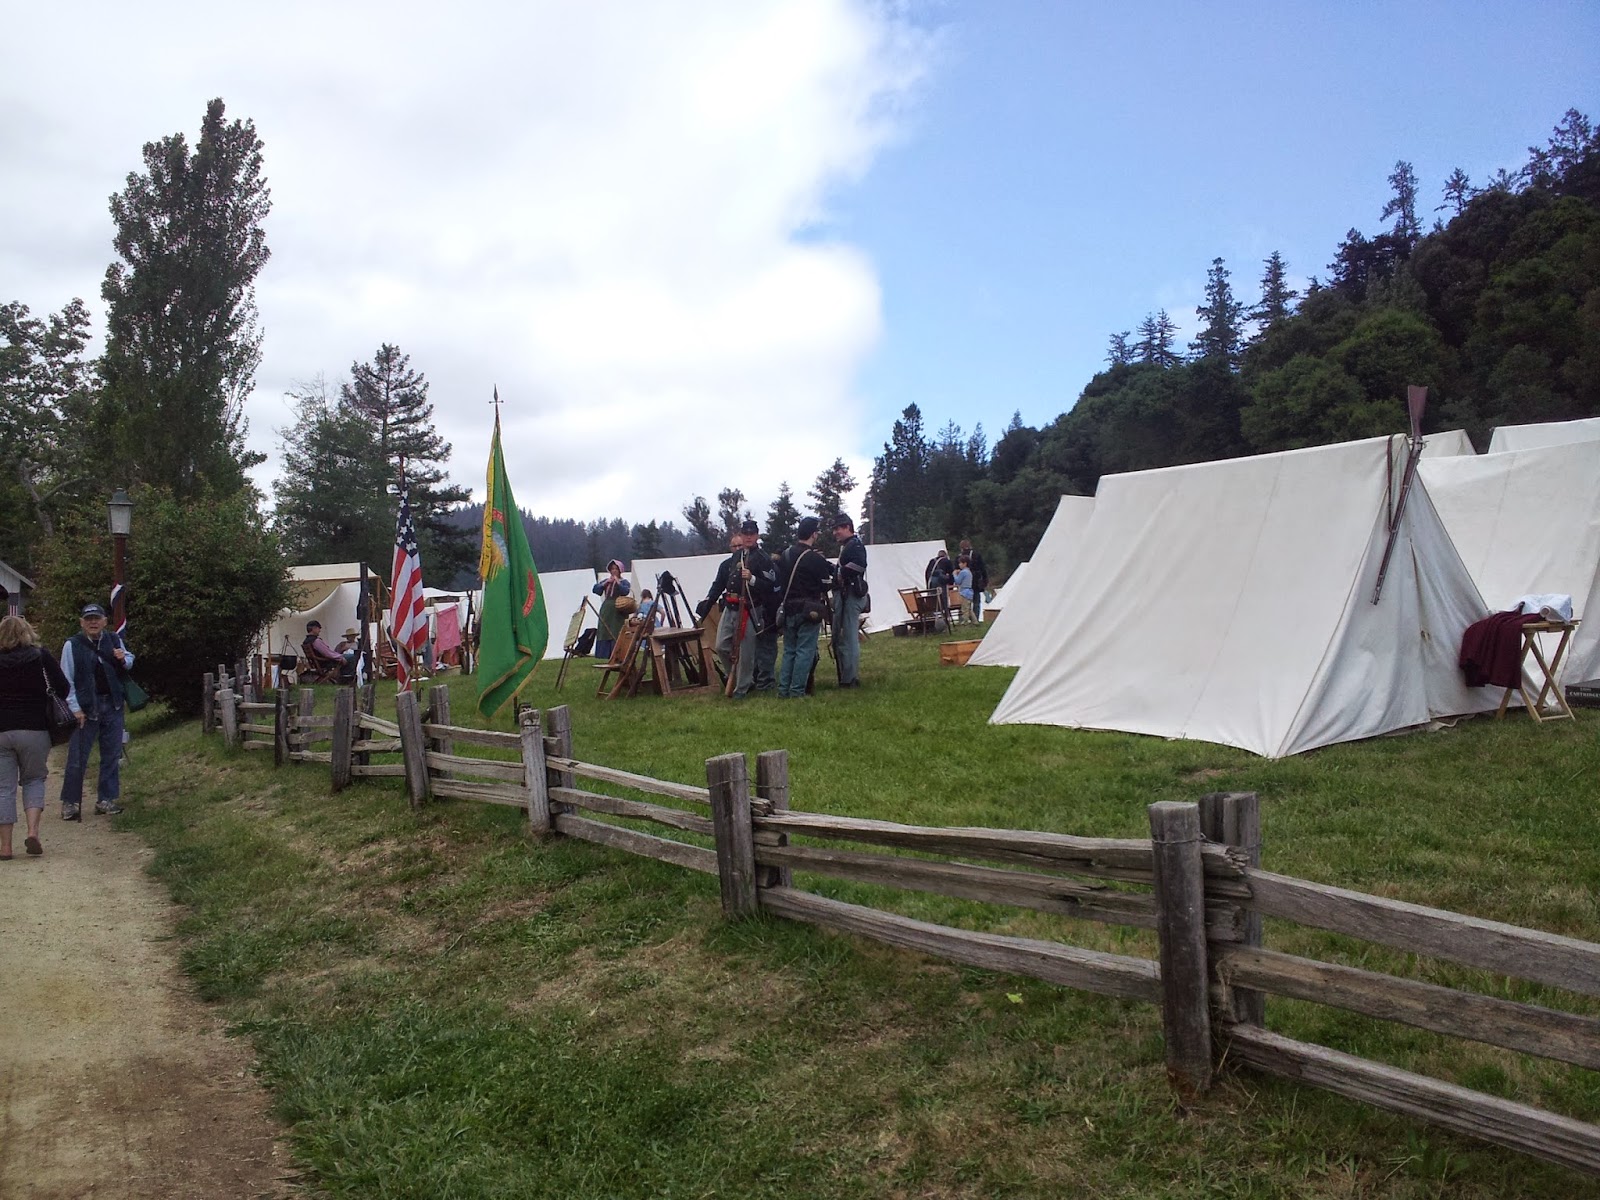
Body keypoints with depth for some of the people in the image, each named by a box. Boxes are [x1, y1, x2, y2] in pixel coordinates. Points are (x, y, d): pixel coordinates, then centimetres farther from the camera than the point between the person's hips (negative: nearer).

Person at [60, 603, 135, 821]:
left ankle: (106, 800, 18)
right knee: (77, 757, -3)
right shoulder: (72, 645, -5)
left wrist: (124, 659, -5)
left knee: (111, 755, 8)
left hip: (112, 705, 4)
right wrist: (75, 708, -11)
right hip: (85, 707, -4)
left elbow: (129, 663, 20)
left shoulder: (114, 640, 5)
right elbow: (67, 679, -5)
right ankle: (70, 803, 6)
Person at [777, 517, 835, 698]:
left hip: (789, 609, 7)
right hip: (809, 610, -6)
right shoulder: (815, 559, -14)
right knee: (805, 651, -1)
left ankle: (783, 690, 12)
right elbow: (826, 585, -8)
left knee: (789, 650, 14)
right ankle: (797, 691, -2)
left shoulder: (786, 554, 6)